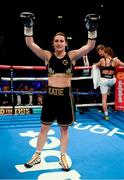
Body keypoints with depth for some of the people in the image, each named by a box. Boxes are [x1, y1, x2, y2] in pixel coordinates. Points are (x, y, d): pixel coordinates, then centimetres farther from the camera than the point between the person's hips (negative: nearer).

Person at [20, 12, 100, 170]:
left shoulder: (72, 55, -2)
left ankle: (63, 156, 27)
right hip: (50, 95, 1)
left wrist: (92, 30, -24)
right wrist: (28, 27, -20)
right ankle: (37, 156, 26)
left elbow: (90, 46, -11)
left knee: (64, 128, 11)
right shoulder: (47, 56, -1)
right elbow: (30, 44, -9)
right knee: (44, 127, 11)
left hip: (65, 96, 0)